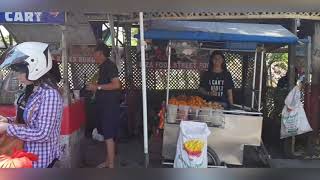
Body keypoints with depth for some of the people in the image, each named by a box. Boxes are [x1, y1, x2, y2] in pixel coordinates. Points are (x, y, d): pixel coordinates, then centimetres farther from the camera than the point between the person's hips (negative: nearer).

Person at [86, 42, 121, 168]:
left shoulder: (109, 65, -15)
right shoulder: (103, 66, 15)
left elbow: (116, 84, -24)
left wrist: (98, 87, -20)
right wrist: (95, 87, 15)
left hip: (110, 105, -10)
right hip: (104, 105, 10)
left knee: (109, 136, -6)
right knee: (106, 135, 16)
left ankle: (111, 167, 1)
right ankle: (108, 162, 27)